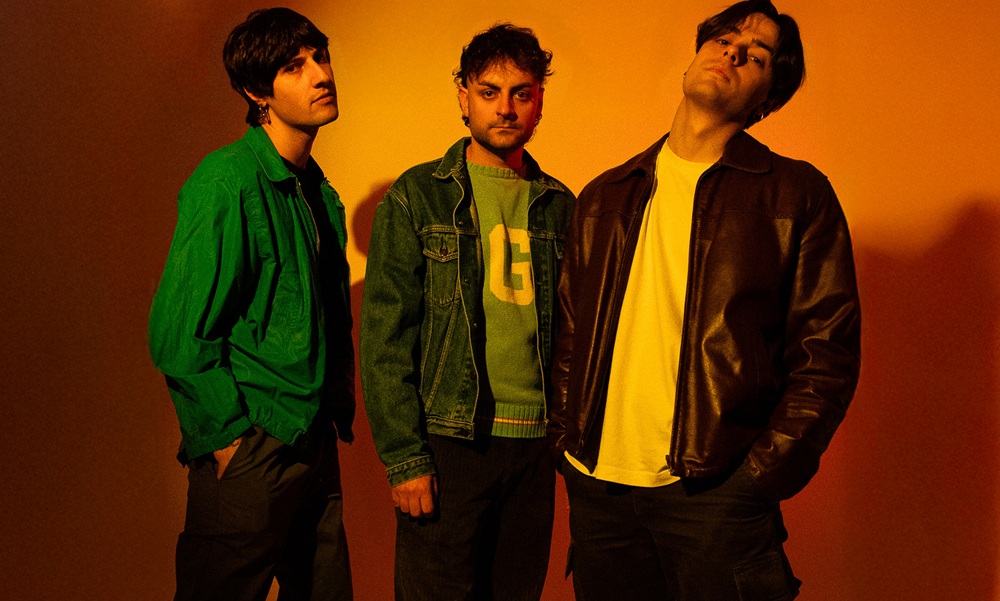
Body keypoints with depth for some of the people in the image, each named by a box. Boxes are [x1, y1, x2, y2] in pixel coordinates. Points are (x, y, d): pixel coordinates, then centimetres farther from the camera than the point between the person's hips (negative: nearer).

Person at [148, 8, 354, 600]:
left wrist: (337, 416, 14)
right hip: (252, 450, -8)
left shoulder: (319, 190, 11)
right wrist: (229, 436, -14)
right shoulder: (227, 183, -15)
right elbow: (178, 334, -18)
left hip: (317, 444, 8)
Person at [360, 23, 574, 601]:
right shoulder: (417, 197, -2)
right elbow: (384, 338, -6)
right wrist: (404, 458, -12)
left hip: (535, 443, 4)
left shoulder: (559, 205, 10)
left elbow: (568, 329, 14)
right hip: (447, 443, -3)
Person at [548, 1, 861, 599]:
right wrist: (568, 440, 5)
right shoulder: (606, 196, 12)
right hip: (596, 488, 4)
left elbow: (826, 351, -4)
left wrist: (762, 475, -10)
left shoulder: (797, 194, 0)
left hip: (716, 494, -3)